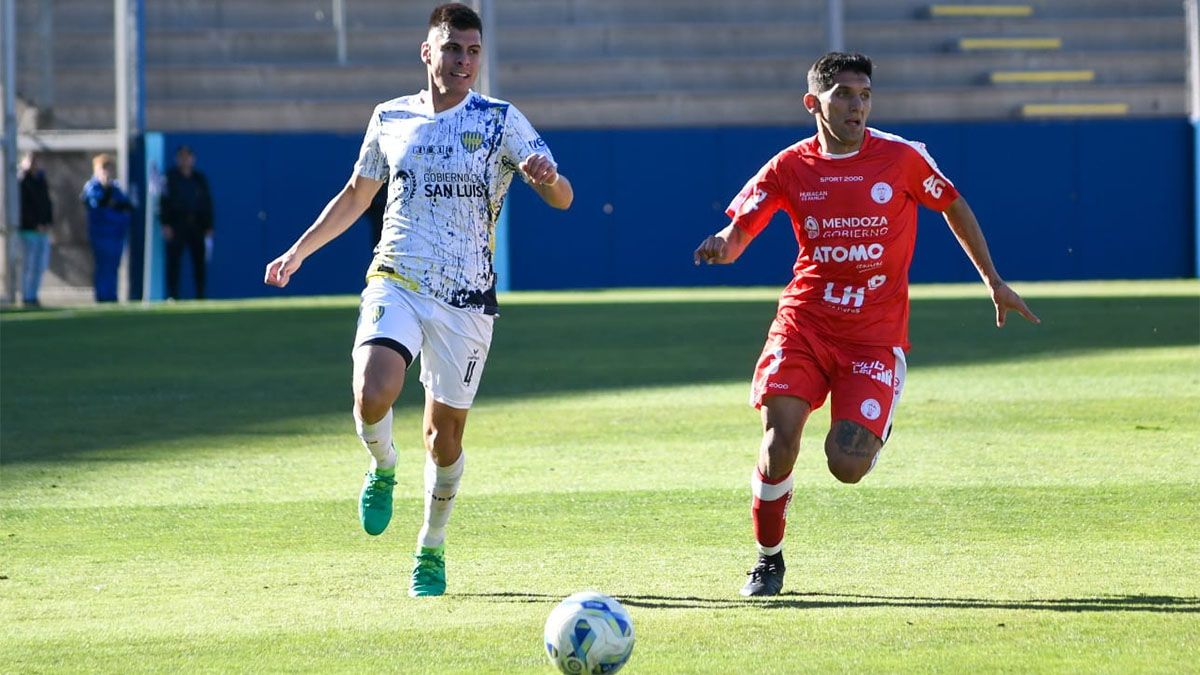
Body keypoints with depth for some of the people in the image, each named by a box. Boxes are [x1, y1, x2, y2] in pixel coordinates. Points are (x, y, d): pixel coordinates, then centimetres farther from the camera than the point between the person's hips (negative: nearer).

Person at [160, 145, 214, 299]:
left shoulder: (199, 178, 14)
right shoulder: (170, 177, 4)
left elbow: (208, 204, 14)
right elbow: (164, 201, -2)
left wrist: (208, 227, 8)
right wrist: (166, 224, -12)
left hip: (197, 226, 4)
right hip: (176, 226, -4)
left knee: (199, 262, 3)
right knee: (174, 262, -7)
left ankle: (200, 297, 9)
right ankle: (173, 297, -6)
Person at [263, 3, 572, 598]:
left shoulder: (500, 121, -1)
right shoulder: (391, 119, 7)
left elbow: (562, 199, -7)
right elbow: (356, 195, 22)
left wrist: (548, 177, -31)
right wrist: (298, 251, 19)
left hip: (465, 300, -1)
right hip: (395, 282, 1)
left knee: (444, 432, 4)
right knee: (372, 396, -25)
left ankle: (431, 551, 25)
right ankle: (382, 469, 8)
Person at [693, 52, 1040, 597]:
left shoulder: (902, 158, -4)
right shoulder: (791, 167, -1)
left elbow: (953, 206, 12)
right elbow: (737, 234, 1)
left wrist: (994, 281, 14)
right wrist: (721, 245, -24)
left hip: (875, 334, -1)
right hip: (805, 321, 1)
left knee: (847, 467, -15)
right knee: (780, 434, -18)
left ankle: (870, 435, 24)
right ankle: (769, 560, 5)